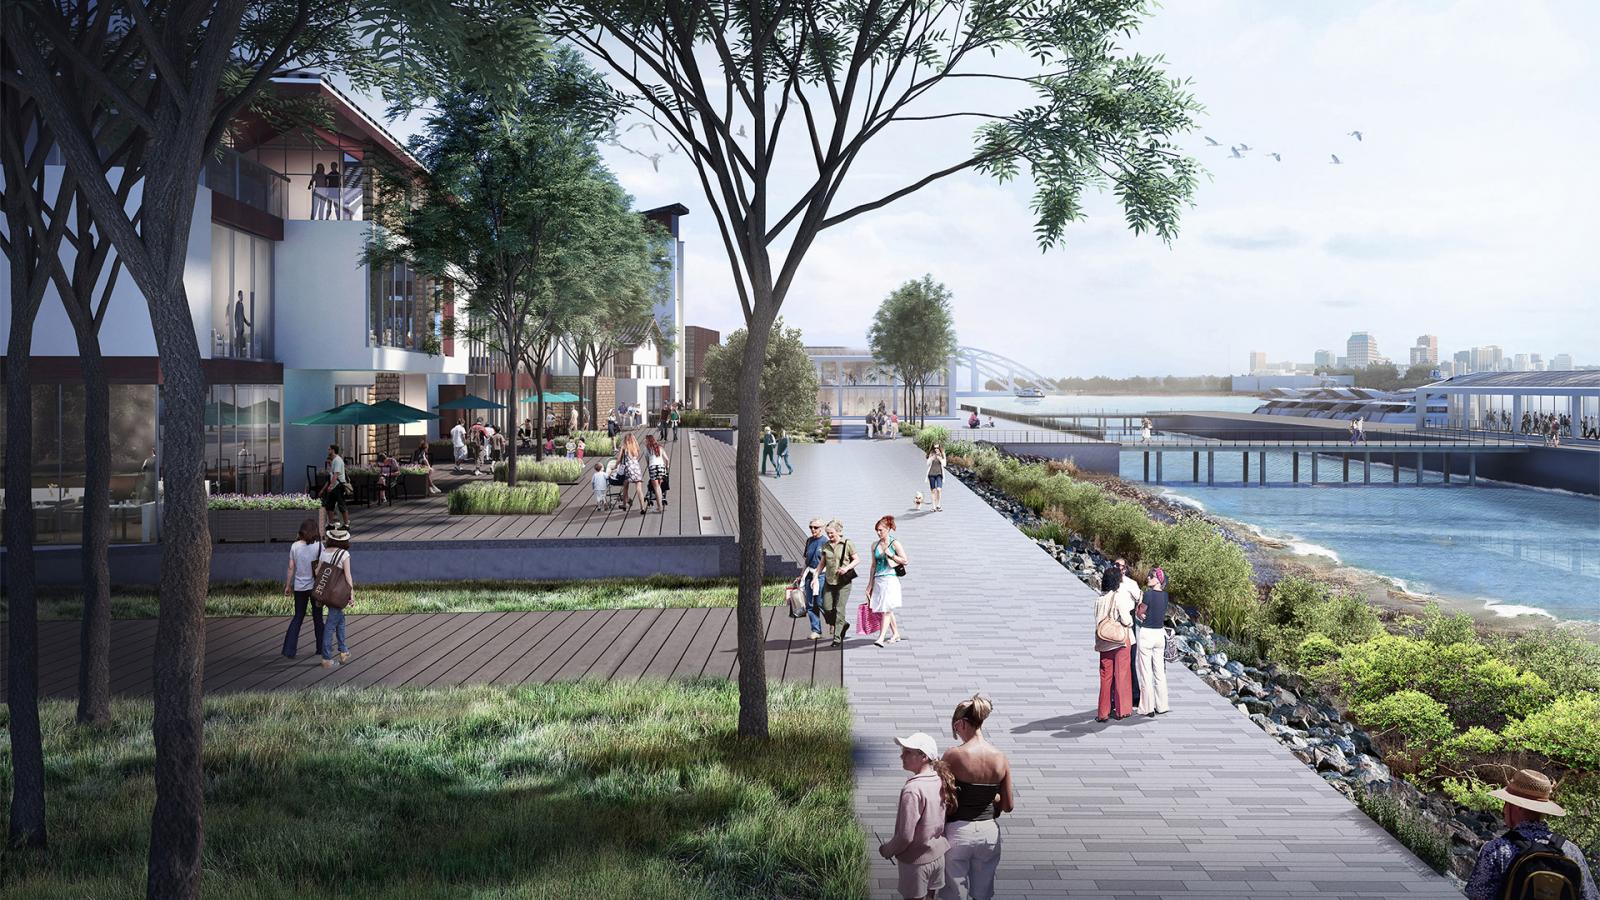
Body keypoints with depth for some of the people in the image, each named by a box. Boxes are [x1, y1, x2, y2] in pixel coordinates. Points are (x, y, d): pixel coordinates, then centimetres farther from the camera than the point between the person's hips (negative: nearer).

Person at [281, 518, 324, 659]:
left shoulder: (295, 546, -2)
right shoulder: (318, 546, -9)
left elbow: (291, 568, 1)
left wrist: (288, 586, 11)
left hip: (299, 586, 2)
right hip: (315, 586, -2)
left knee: (298, 617, 12)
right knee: (317, 617, 11)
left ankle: (289, 650, 6)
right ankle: (321, 649, 19)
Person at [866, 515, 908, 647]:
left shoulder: (894, 543, -2)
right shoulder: (875, 546, 12)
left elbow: (904, 560, -5)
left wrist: (890, 555, -13)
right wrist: (870, 583, 17)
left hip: (891, 578, -6)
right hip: (878, 579, 6)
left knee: (887, 609, -12)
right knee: (887, 609, 10)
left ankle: (881, 637, -17)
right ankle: (896, 635, 22)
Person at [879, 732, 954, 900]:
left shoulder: (913, 790, -27)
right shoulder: (941, 780, -5)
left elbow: (905, 836, -25)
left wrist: (886, 850, -8)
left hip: (917, 861, -6)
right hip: (938, 856, 6)